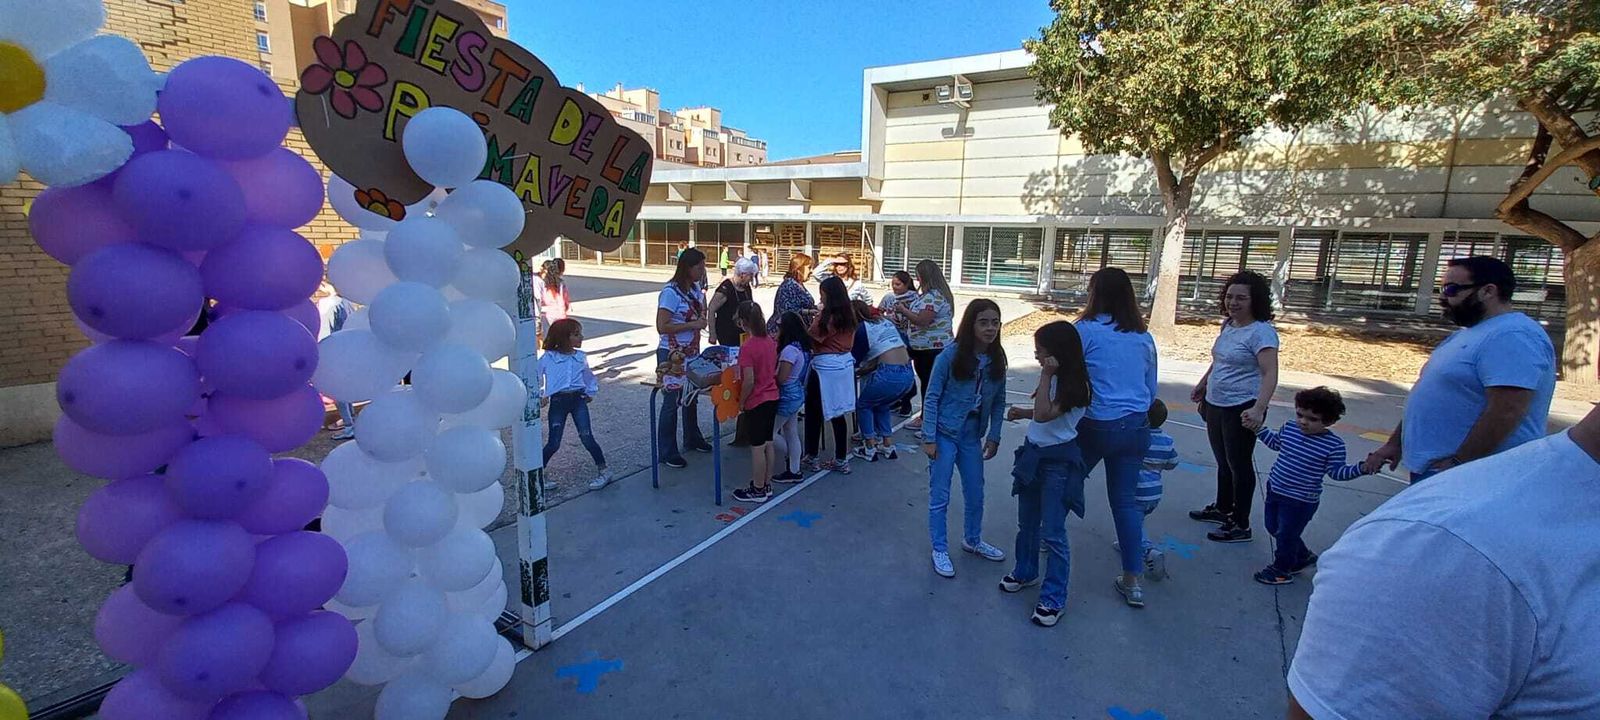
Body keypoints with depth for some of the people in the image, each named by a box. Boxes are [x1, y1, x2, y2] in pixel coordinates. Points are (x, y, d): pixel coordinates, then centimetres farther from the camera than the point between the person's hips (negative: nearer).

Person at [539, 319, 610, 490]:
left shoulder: (581, 357, 8)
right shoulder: (548, 358, -2)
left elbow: (588, 376, 24)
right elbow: (537, 379, 6)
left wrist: (590, 392, 18)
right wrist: (539, 397, 0)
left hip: (578, 399, 2)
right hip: (558, 401, -2)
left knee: (586, 437, -6)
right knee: (553, 443, 0)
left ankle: (603, 471, 3)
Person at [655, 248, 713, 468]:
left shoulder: (695, 289, 5)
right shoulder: (671, 292, -19)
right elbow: (662, 326, -24)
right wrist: (693, 324, -23)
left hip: (692, 352, 8)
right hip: (672, 354, -8)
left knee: (691, 396, 20)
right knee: (672, 401, 1)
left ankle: (692, 438, 39)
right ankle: (667, 452, 13)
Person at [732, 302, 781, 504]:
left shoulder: (747, 347, -20)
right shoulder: (771, 342, 2)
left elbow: (749, 381, -22)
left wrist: (741, 404, -11)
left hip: (756, 402, -8)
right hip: (772, 398, 8)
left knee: (757, 447, 3)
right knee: (768, 443, 16)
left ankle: (758, 491, 15)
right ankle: (767, 485, 28)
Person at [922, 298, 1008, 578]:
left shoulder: (997, 359, -3)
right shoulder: (950, 355, -17)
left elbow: (999, 402, 6)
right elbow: (932, 398, -13)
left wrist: (994, 436, 0)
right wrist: (929, 438, -14)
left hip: (972, 437, 5)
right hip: (944, 435, -5)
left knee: (975, 495, 18)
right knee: (939, 496, 4)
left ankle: (972, 540, 41)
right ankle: (940, 550, 22)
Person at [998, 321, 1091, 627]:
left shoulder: (1073, 384, -18)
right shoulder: (1054, 377, 7)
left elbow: (1044, 414, -27)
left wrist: (1046, 375, -25)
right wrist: (1022, 411, 3)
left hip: (1058, 461, -8)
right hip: (1033, 453, 9)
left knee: (1052, 533, -2)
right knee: (1027, 523, 20)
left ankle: (1054, 599, 10)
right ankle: (1025, 572, 40)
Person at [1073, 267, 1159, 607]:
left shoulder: (1086, 330, -9)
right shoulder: (1144, 337, 8)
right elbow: (1151, 389, 17)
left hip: (1095, 425, -5)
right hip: (1135, 427, 5)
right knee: (1126, 499, 11)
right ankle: (1132, 581, 17)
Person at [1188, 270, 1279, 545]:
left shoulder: (1261, 332, -17)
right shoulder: (1228, 325, 7)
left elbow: (1270, 374, -25)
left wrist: (1258, 409, -37)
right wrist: (1202, 385, 29)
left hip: (1241, 410, -8)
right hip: (1215, 405, 8)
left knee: (1239, 465, 3)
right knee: (1223, 461, 21)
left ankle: (1240, 525, 16)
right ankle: (1222, 508, 38)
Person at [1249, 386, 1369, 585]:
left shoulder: (1333, 445, -16)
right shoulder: (1289, 428, -2)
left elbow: (1336, 471, -9)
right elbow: (1275, 443, 17)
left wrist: (1362, 468, -23)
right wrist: (1258, 428, 14)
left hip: (1301, 501, -6)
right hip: (1275, 489, 6)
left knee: (1286, 535, 6)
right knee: (1274, 528, 20)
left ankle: (1281, 569, 29)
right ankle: (1303, 556, 44)